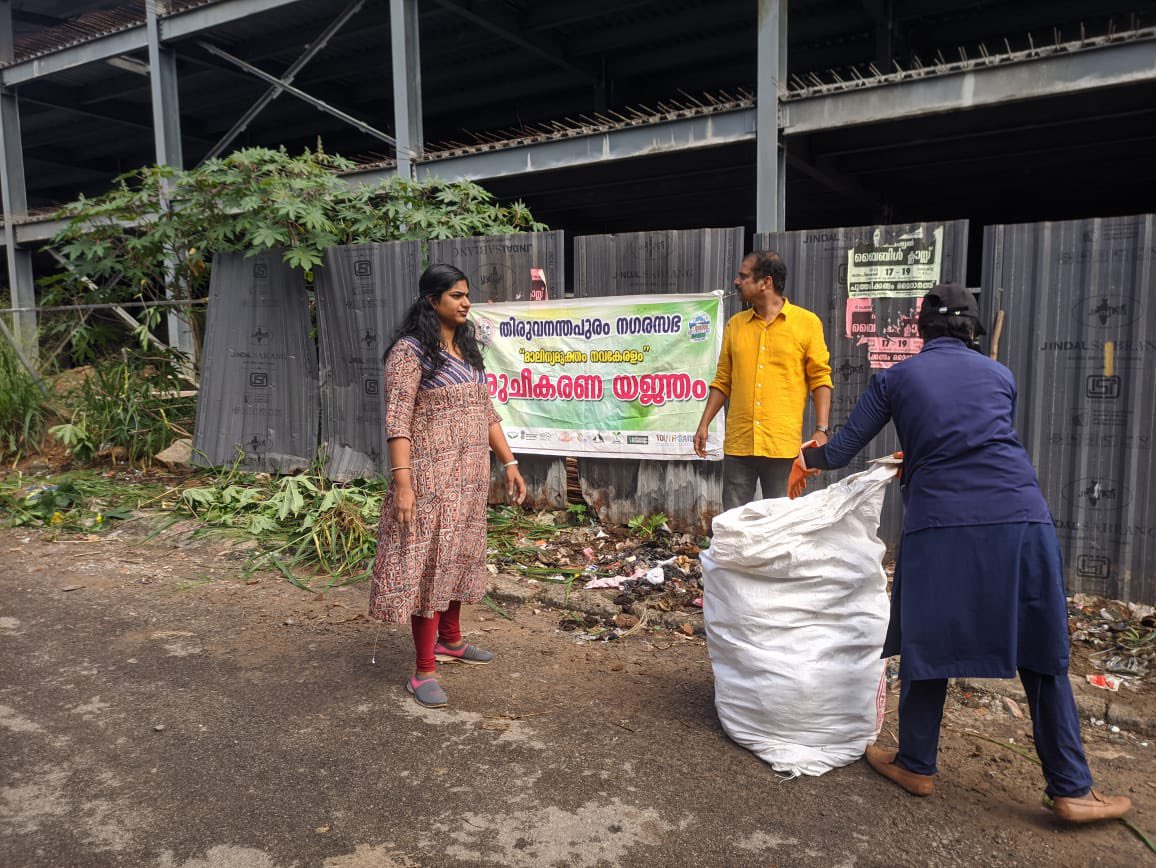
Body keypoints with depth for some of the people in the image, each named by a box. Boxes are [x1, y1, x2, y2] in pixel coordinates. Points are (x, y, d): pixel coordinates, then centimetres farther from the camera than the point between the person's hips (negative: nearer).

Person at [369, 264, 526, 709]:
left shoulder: (467, 349, 13)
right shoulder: (410, 350, -11)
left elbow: (486, 412, 16)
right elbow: (397, 421, -18)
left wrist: (509, 463, 13)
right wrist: (402, 483, -25)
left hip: (469, 475, 8)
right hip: (431, 475, -8)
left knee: (458, 556, 17)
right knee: (429, 561, -3)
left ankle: (450, 639, 36)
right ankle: (424, 671, 6)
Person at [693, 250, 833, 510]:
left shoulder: (807, 322, 1)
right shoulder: (735, 324, 11)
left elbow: (820, 379, 0)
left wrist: (821, 430, -8)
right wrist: (704, 424, 8)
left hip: (783, 446, -3)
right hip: (738, 443, 3)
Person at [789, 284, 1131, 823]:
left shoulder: (895, 379, 11)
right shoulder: (1000, 375, 19)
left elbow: (842, 451, 12)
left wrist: (807, 462, 32)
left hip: (940, 525, -2)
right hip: (1020, 518, 2)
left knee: (928, 644, 12)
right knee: (1043, 656, 13)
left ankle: (916, 765, 26)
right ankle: (1071, 789, 21)